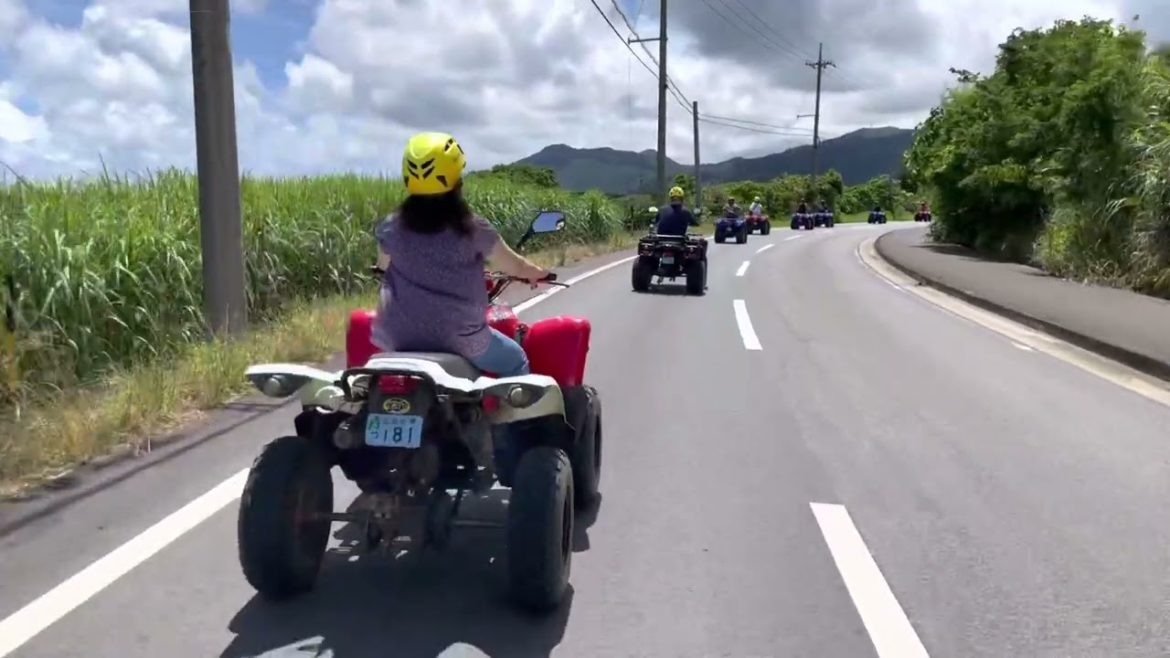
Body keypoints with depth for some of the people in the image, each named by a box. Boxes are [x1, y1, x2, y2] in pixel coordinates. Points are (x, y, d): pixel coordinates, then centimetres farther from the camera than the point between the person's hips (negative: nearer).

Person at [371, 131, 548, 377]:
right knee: (516, 361, 20)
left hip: (401, 338, 3)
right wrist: (536, 273, 23)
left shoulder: (391, 227, -5)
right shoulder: (473, 229, -13)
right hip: (461, 339, -3)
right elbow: (515, 267, 0)